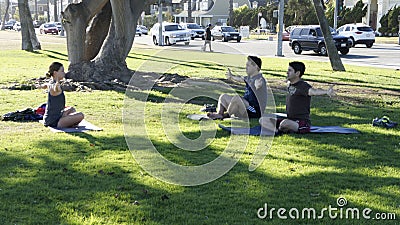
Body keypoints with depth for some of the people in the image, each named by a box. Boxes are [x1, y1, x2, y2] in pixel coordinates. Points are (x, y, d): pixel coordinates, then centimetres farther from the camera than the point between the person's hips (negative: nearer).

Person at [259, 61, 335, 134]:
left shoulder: (303, 86, -16)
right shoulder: (289, 84, 11)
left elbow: (314, 91, -38)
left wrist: (326, 92, -58)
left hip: (303, 123, -9)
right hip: (289, 121, 9)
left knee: (285, 123, -41)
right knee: (263, 120, 1)